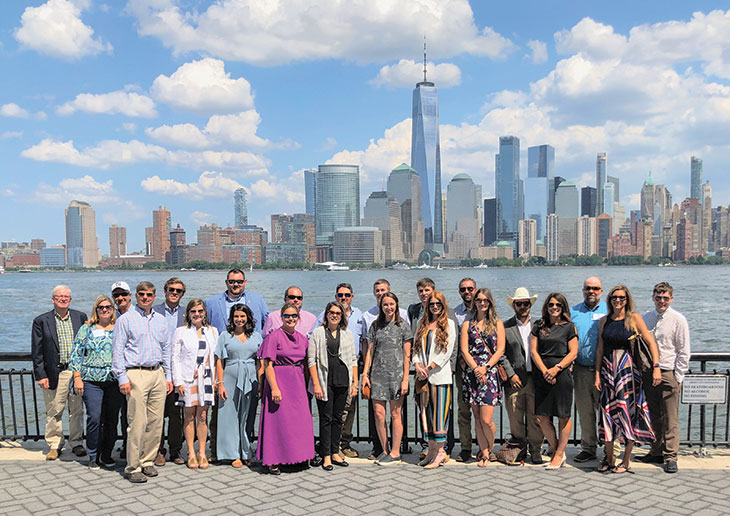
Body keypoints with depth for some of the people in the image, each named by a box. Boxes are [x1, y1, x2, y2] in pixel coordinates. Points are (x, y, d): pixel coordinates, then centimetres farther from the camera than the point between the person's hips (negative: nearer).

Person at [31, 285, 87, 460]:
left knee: (77, 410, 9)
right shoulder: (41, 321, 1)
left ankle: (77, 443, 22)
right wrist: (41, 375, -6)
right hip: (55, 373, -2)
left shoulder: (80, 317, 6)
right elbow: (37, 352, 0)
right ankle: (54, 445, 20)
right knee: (54, 411, 5)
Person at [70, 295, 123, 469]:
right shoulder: (86, 329, 7)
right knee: (94, 418, -7)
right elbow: (76, 354, 5)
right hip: (92, 381, -1)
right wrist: (77, 378, -3)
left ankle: (107, 455, 17)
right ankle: (94, 456, 8)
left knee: (112, 419, 3)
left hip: (115, 381, 1)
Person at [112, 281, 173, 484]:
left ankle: (148, 461, 18)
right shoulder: (125, 320, -1)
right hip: (136, 374, -5)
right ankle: (133, 467, 3)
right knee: (138, 423, -7)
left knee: (156, 422, 6)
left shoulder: (160, 320, 14)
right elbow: (117, 351, -3)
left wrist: (168, 376, 14)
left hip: (158, 374, 5)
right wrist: (122, 378, -10)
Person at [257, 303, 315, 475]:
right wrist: (274, 388, -19)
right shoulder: (274, 336, -6)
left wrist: (306, 385, 9)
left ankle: (297, 457, 21)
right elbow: (267, 365, -11)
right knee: (278, 421, -2)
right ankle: (273, 462, 7)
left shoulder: (302, 338, 11)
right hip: (279, 382, -6)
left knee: (299, 422, 8)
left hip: (298, 385, 6)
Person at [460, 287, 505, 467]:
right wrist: (475, 368, -10)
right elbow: (464, 350, 3)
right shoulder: (467, 324, 12)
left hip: (490, 373, -2)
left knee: (486, 419, -8)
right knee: (477, 418, 5)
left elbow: (500, 349, 1)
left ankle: (489, 449, 16)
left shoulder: (497, 324, 9)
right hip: (472, 373, 2)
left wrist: (485, 368, -10)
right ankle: (485, 453, 14)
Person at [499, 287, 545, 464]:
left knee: (535, 418, 2)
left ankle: (535, 451, 14)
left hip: (536, 378, 1)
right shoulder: (505, 327, 4)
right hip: (515, 380, -1)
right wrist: (511, 374, -6)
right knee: (515, 419, 3)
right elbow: (501, 354, 2)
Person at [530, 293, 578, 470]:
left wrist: (556, 368, -13)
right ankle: (557, 452, 15)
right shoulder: (538, 326, 11)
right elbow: (533, 351, 6)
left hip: (562, 375, -3)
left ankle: (559, 454, 11)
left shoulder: (569, 327, 4)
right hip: (542, 375, 3)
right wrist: (545, 371, -7)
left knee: (563, 416, 0)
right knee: (542, 417, 0)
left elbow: (573, 352, -1)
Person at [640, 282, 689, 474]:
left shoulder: (678, 320, -5)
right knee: (654, 417, 11)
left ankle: (670, 457, 6)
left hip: (669, 374, -4)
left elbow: (684, 352, -4)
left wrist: (677, 378, -7)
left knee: (670, 419, -1)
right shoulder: (646, 318, 9)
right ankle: (657, 452, 22)